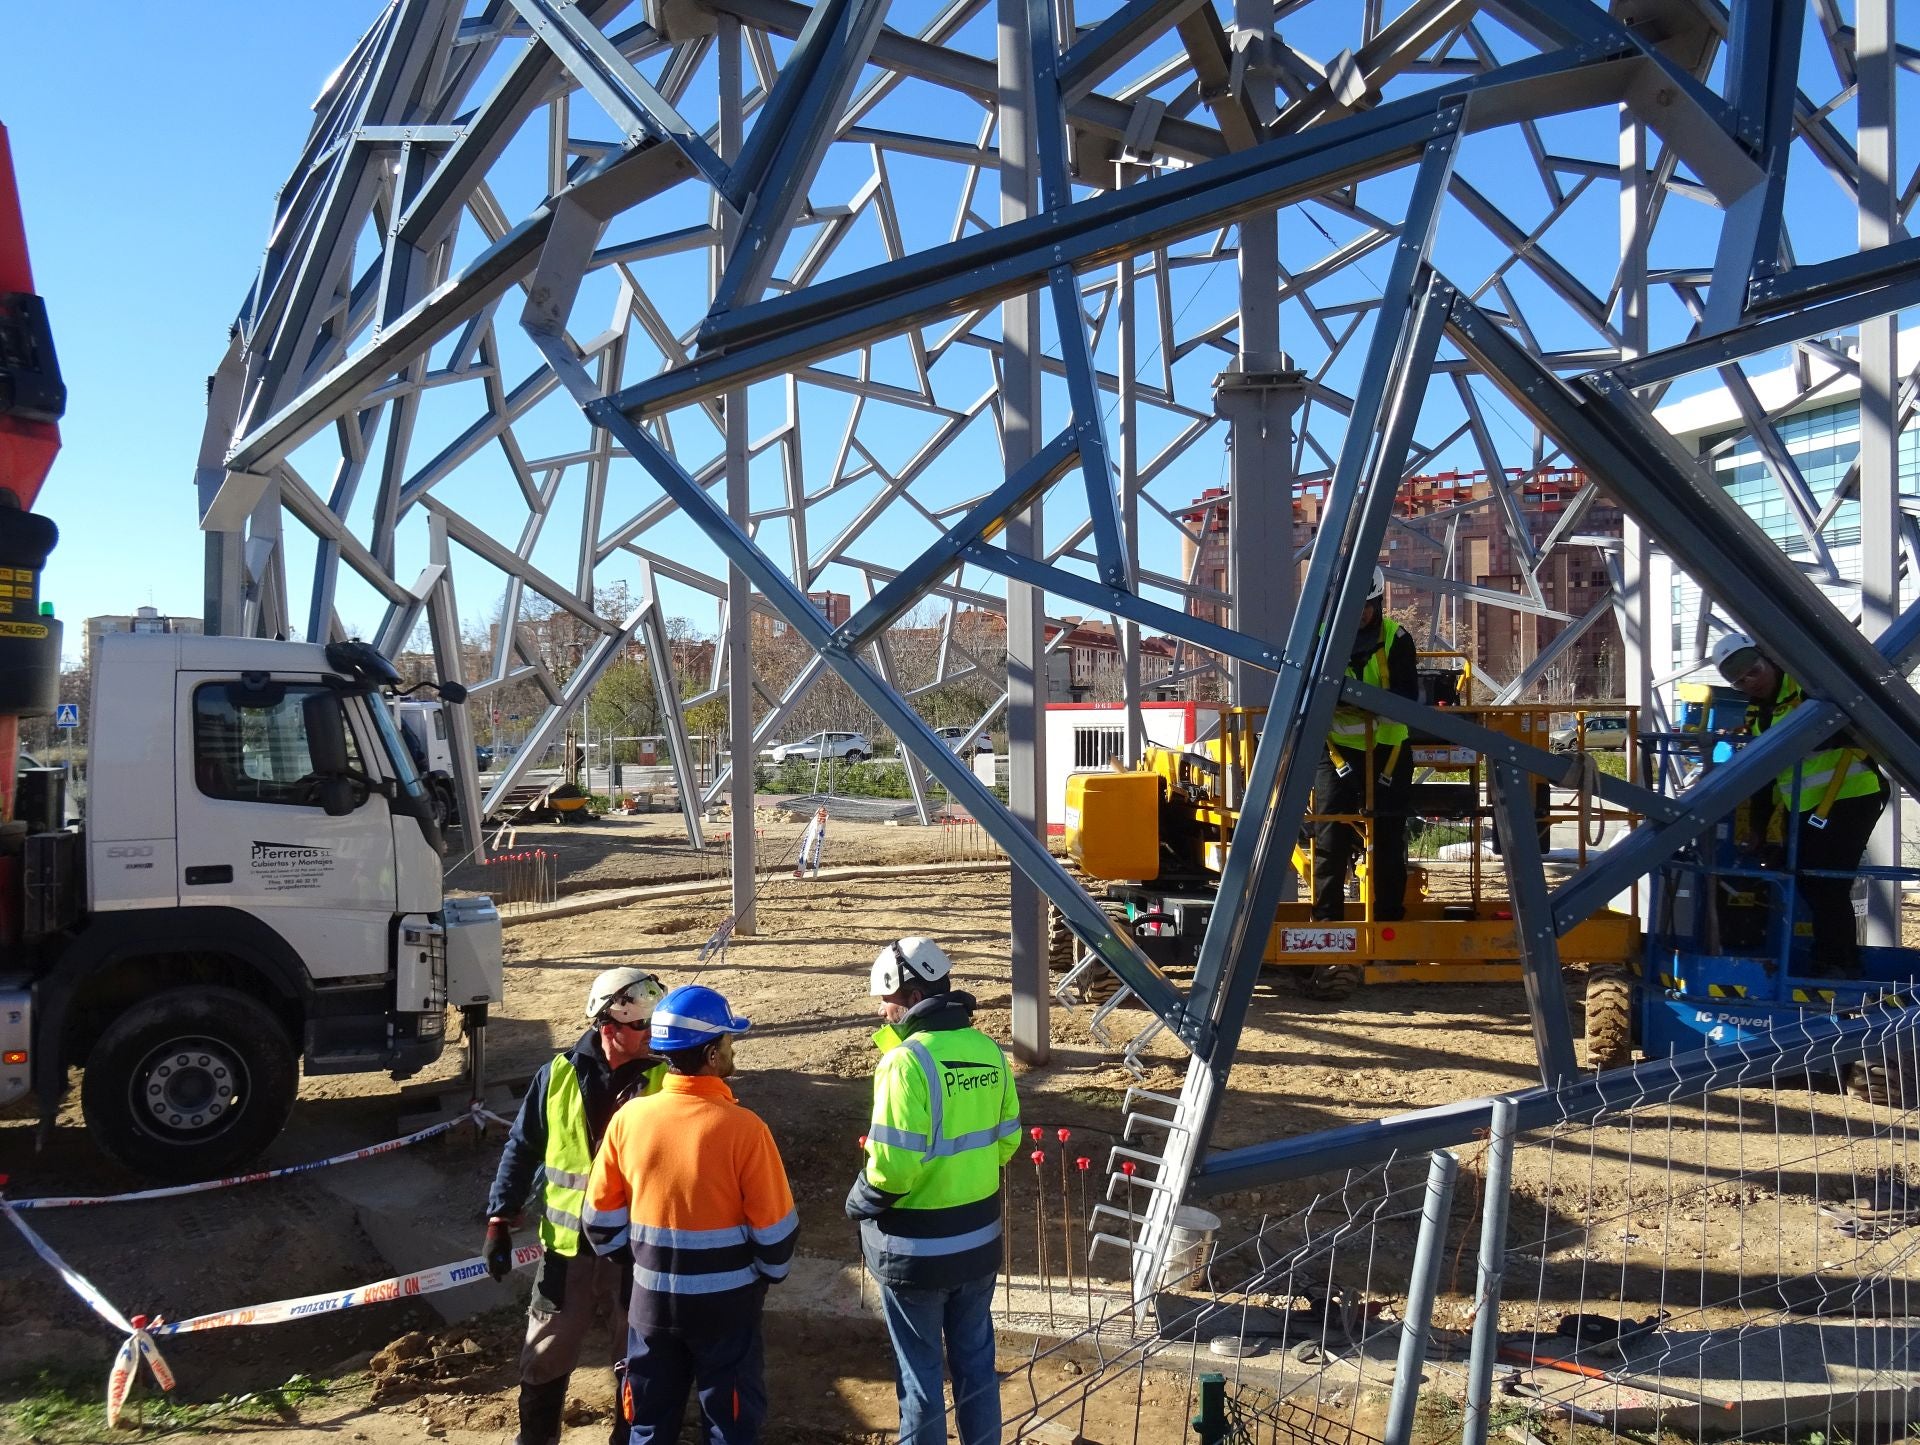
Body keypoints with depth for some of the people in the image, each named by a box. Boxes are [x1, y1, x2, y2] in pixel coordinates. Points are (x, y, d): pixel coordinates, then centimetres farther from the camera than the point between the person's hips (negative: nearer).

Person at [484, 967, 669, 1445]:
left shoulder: (663, 1079, -8)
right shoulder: (558, 1076, -6)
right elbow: (522, 1149, 2)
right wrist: (499, 1220, -1)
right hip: (568, 1244, 1)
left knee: (636, 1360, 14)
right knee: (546, 1357, 16)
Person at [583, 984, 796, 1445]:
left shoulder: (630, 1117, -9)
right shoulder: (743, 1128, -20)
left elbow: (601, 1217, 1)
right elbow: (775, 1228, -12)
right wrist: (769, 1273, 8)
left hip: (653, 1296, 3)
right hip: (726, 1301, -3)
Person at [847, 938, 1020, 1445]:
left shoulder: (907, 1061, -22)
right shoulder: (989, 1052, -1)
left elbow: (894, 1164, -23)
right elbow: (1006, 1139, 7)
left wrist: (860, 1202, -5)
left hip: (917, 1248, -6)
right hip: (979, 1237, 6)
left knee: (920, 1368, 11)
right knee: (975, 1358, 20)